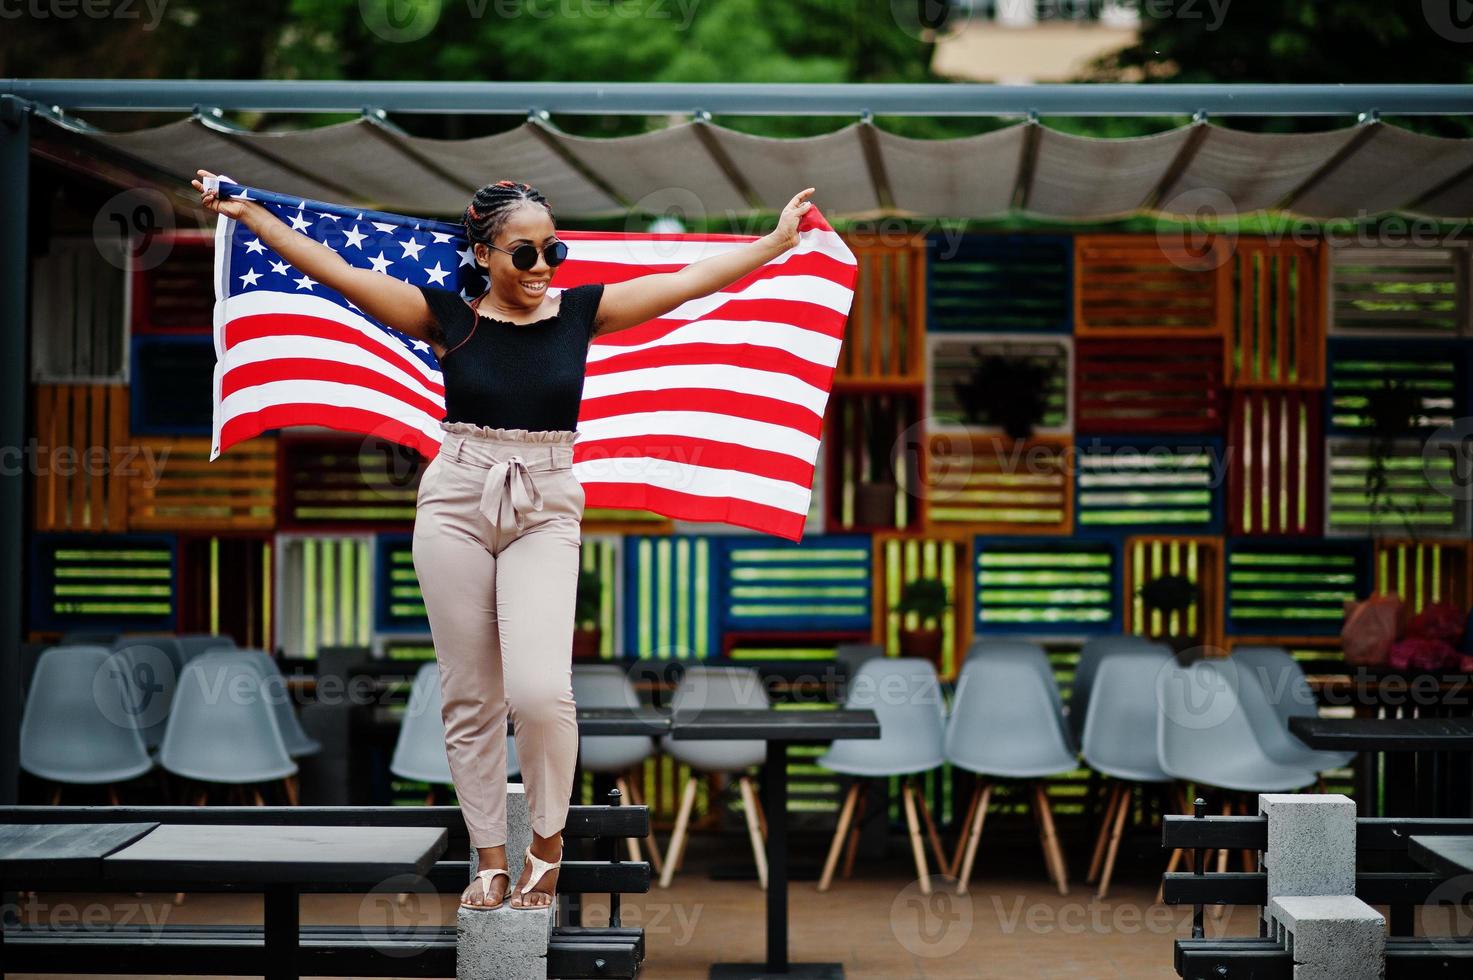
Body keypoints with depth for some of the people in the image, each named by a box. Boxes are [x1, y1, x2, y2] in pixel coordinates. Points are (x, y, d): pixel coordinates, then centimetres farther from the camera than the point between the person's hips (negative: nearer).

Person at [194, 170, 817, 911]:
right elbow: (334, 270, -3)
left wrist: (781, 238, -5)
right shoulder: (447, 317, -1)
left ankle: (548, 839, 8)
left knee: (540, 690, -16)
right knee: (471, 697, 5)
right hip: (455, 507, 1)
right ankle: (490, 861, 17)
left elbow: (692, 280, 0)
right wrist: (247, 213, -6)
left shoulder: (580, 311, 2)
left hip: (545, 516, 0)